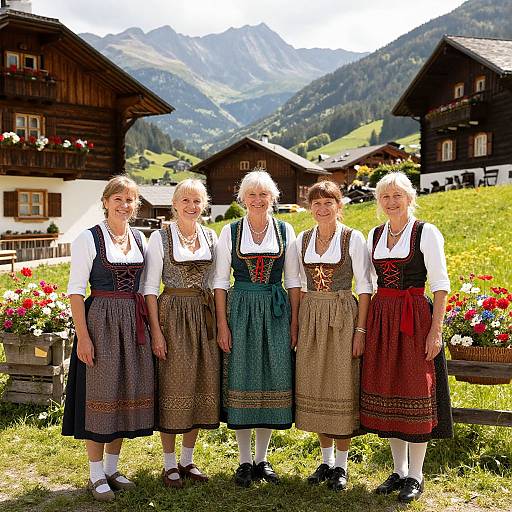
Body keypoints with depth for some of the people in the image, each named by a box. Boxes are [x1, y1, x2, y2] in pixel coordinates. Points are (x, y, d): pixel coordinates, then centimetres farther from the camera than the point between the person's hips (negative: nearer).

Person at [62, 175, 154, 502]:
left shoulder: (140, 239, 10)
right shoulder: (89, 238, -6)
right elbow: (76, 290, -10)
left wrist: (150, 327, 6)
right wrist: (83, 336, -16)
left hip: (134, 324, 6)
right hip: (101, 321, -5)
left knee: (127, 392, 10)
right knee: (100, 393, 0)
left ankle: (112, 468, 26)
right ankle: (97, 475, 15)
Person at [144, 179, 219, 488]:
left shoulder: (211, 238, 8)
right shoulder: (160, 237, -4)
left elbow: (217, 283, 12)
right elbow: (150, 288, -6)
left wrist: (220, 323, 6)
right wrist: (156, 330, -13)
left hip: (204, 317, 4)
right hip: (172, 315, -4)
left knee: (201, 385, 8)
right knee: (173, 386, 1)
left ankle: (188, 460, 23)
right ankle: (170, 464, 15)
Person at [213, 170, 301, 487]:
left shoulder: (285, 231, 5)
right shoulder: (230, 232, 3)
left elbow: (293, 281, 6)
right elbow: (220, 281, 2)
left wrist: (294, 323, 0)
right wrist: (222, 324, -5)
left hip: (276, 311, 1)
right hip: (241, 310, -1)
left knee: (273, 380, 4)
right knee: (242, 380, 1)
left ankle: (262, 459, 18)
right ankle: (245, 461, 15)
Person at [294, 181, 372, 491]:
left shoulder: (353, 238, -5)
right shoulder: (303, 240, 8)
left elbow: (364, 287, -6)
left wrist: (360, 331, -11)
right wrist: (296, 325, 7)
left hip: (342, 317, -4)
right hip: (310, 317, 4)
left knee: (341, 387, 0)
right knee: (314, 387, 8)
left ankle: (341, 465, 14)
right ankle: (326, 460, 24)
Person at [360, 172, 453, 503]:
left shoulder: (426, 233, -5)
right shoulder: (375, 235, 11)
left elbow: (440, 285, -8)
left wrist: (436, 330, -14)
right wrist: (364, 326, 10)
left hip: (414, 319, -5)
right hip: (380, 319, 5)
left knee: (415, 392, -1)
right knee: (386, 392, 9)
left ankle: (415, 475, 14)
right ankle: (399, 470, 23)